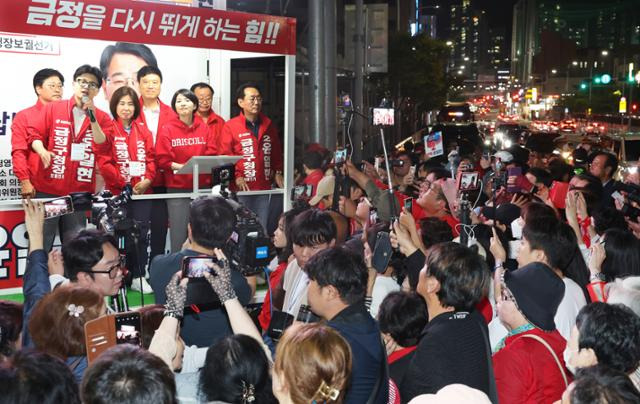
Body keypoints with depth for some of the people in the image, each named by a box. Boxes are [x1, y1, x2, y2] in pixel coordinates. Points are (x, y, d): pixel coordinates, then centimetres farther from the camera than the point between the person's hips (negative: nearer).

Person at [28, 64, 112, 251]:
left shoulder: (102, 118, 7)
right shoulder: (52, 108, 6)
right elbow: (34, 134, 2)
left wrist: (92, 117, -13)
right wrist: (42, 151, -18)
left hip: (80, 193, 1)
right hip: (47, 189, -1)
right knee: (40, 243, 1)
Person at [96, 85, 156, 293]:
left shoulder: (143, 130, 13)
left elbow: (151, 158, 9)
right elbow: (104, 161, -8)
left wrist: (147, 179, -8)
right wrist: (124, 182, -14)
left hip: (142, 190, 4)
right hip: (117, 191, -4)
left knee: (141, 233, 3)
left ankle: (139, 278, 11)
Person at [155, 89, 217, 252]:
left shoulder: (203, 128, 9)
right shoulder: (167, 129, 1)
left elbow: (212, 154, 6)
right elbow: (162, 159, -4)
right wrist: (179, 166, -17)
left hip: (202, 187, 3)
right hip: (177, 188, -3)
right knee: (179, 235, -1)